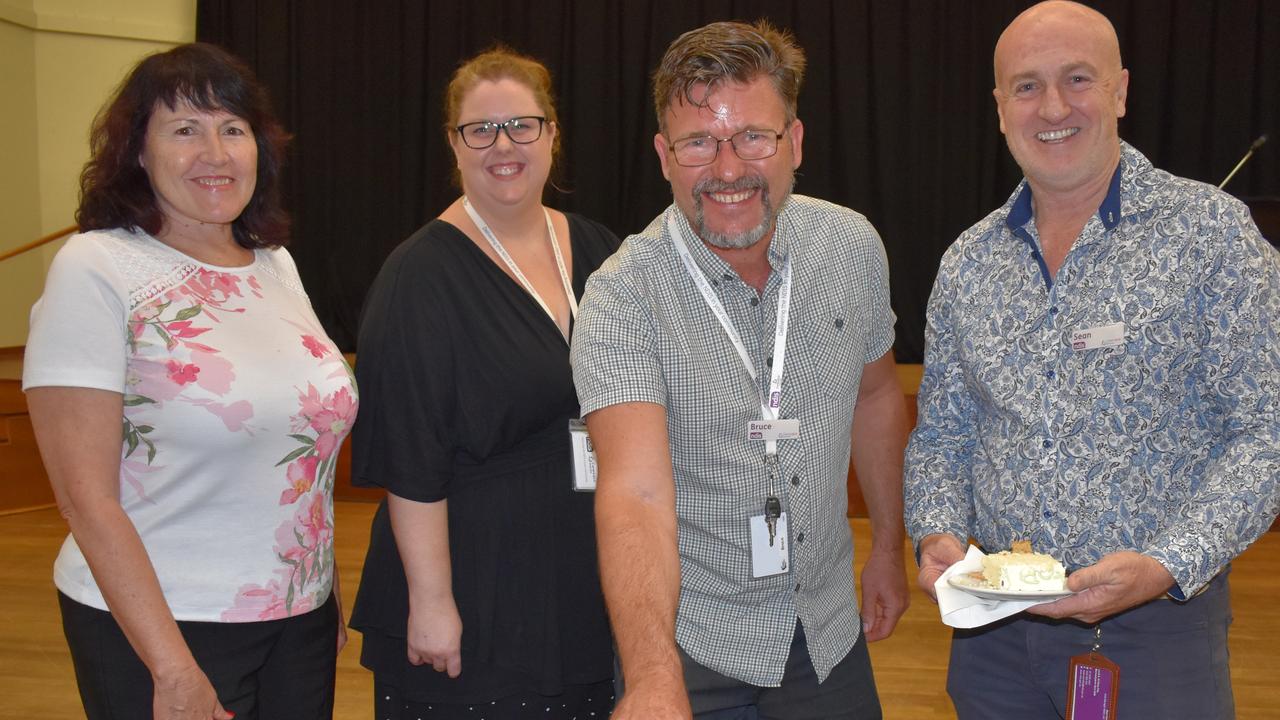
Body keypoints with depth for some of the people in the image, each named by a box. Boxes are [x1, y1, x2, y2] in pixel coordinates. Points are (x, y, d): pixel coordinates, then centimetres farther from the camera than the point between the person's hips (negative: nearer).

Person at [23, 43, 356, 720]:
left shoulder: (276, 265, 6)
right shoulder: (95, 271, -12)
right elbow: (85, 497, -15)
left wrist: (329, 593, 14)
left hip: (302, 617, 6)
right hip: (160, 629, -5)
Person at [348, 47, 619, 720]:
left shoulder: (597, 249, 6)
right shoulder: (421, 276, -11)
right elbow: (410, 461, -15)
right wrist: (430, 601, -17)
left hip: (590, 584, 5)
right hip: (477, 600, -5)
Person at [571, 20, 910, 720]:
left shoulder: (854, 246, -7)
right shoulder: (621, 299, -22)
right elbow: (635, 491, -33)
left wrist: (888, 546, 15)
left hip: (828, 626, 5)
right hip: (688, 640, -4)